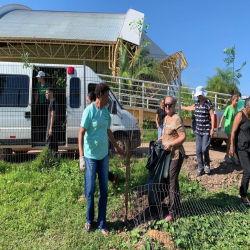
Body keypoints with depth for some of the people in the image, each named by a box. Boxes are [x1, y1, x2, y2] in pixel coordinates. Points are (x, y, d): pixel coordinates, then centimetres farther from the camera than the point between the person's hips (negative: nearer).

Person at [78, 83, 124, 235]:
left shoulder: (106, 112, 6)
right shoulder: (89, 111, -13)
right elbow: (81, 134, -15)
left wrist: (117, 148, 25)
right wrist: (81, 156, -22)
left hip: (104, 155, 6)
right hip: (91, 156, -5)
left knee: (104, 190, 10)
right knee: (90, 190, 8)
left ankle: (102, 224, 25)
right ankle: (89, 220, 32)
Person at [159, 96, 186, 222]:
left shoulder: (176, 119, -15)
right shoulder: (165, 118, 12)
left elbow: (183, 137, -18)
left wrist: (170, 144, -23)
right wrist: (161, 139, 10)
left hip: (176, 154, -9)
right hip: (167, 154, 9)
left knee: (172, 181, -5)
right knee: (168, 180, 16)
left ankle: (173, 212, 8)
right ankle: (172, 206, 33)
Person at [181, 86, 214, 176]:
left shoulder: (208, 103, -9)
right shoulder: (197, 103, 8)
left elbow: (212, 116, -10)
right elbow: (192, 108, 31)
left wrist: (212, 129, -14)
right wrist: (182, 107, 46)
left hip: (206, 131, -6)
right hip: (198, 130, 6)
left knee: (204, 149, -10)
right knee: (198, 150, 5)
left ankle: (207, 165, 18)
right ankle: (200, 168, 17)